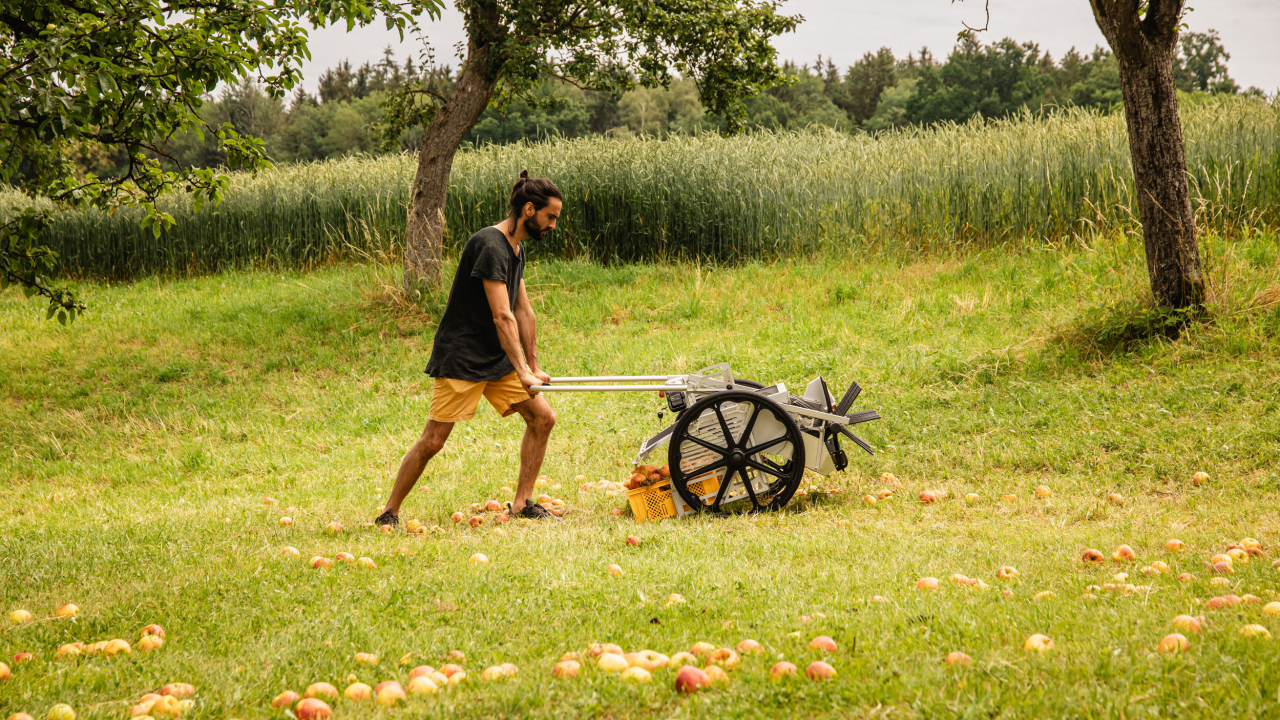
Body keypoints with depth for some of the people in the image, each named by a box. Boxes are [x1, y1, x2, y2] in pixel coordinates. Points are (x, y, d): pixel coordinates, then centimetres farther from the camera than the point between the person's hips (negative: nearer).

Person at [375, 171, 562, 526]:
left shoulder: (516, 248, 11)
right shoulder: (490, 246, -20)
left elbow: (524, 312, 17)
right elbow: (502, 316, -24)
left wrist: (533, 366, 18)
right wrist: (522, 370, -25)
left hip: (497, 360, 9)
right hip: (460, 359, -9)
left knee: (543, 417, 1)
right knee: (433, 440, -8)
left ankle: (521, 504, 7)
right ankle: (389, 514, 5)